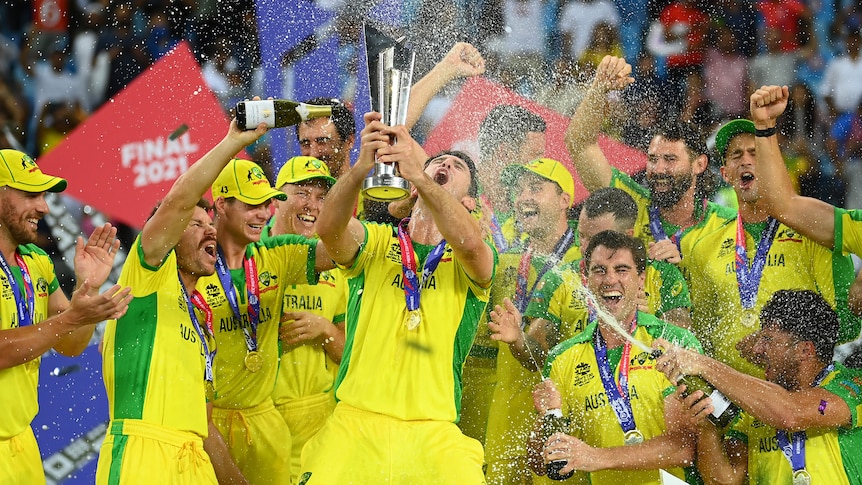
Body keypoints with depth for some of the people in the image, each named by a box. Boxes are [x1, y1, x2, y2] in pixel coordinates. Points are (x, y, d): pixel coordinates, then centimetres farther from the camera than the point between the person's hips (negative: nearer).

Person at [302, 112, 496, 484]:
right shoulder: (375, 243, 12)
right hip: (354, 424, 0)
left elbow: (470, 243, -16)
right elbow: (328, 229, -11)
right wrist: (360, 168, -29)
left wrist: (419, 175, -31)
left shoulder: (468, 262, 9)